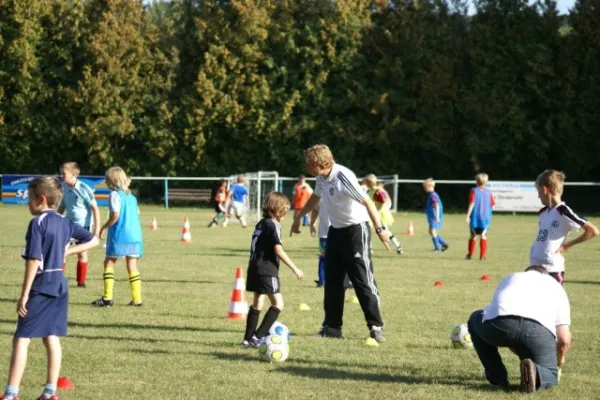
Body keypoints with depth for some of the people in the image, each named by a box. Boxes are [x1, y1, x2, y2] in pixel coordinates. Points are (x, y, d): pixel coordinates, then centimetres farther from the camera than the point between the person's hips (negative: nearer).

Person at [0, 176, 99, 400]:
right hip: (60, 285, 8)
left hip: (41, 286, -8)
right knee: (51, 338, 12)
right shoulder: (64, 223, 11)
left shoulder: (37, 223, -12)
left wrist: (24, 295, -16)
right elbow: (93, 241, 19)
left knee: (21, 338, -6)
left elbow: (34, 260, -18)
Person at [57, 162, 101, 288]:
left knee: (82, 253, 3)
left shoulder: (84, 189, -17)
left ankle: (81, 281, 13)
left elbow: (95, 208, -12)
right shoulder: (64, 187, 0)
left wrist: (97, 227, -13)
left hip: (83, 224, -5)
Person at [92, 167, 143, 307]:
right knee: (132, 266, 8)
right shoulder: (131, 196, 15)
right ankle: (137, 299, 3)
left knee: (109, 263, 3)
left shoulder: (115, 195, -6)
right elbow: (137, 215, 15)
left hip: (119, 236, -6)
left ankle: (107, 297, -4)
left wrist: (104, 227, -4)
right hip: (135, 236, 6)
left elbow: (115, 215, -16)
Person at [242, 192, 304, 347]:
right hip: (267, 270, -10)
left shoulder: (261, 224, 14)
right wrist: (295, 269, -16)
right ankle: (258, 336, -15)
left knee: (257, 303, 17)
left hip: (254, 268, 10)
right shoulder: (273, 225, -13)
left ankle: (249, 338, 19)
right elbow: (278, 250, -19)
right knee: (278, 303, -8)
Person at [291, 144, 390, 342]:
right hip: (335, 230, 8)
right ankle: (332, 326, 14)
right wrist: (299, 217, 30)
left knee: (363, 281, -7)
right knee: (332, 280, 8)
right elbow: (315, 197, 22)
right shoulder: (322, 178, 0)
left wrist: (380, 229, -28)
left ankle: (376, 327, -2)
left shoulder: (343, 177, -25)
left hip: (355, 230, -8)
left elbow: (367, 202, -26)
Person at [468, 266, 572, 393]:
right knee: (549, 376, 24)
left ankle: (498, 379, 23)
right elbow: (564, 339, 25)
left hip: (499, 323, 1)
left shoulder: (509, 279, 40)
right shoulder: (556, 287, 35)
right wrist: (559, 361, 47)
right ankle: (533, 371, -13)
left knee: (475, 320, 37)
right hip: (538, 329, -1)